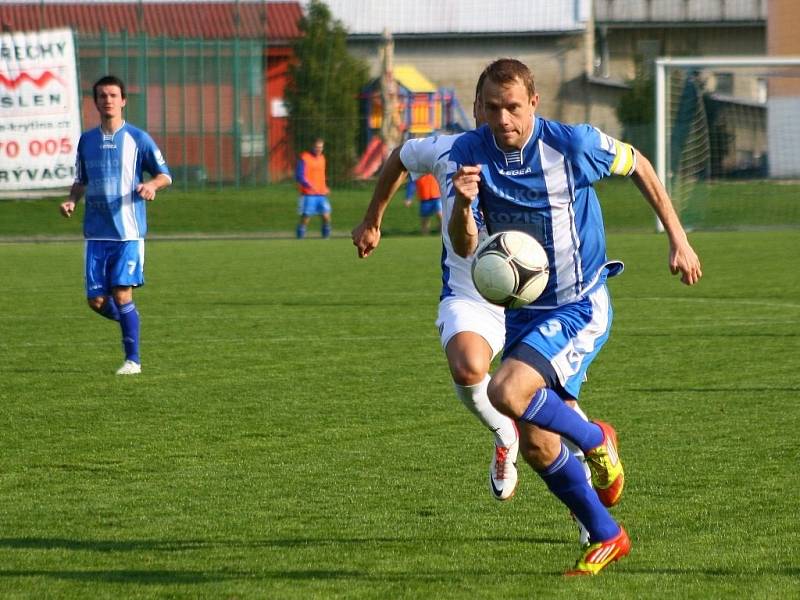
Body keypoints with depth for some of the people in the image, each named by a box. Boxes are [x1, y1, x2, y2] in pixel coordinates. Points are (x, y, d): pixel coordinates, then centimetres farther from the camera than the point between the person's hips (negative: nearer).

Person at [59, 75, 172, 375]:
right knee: (96, 300, -1)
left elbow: (165, 175, 3)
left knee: (121, 294, -11)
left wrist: (152, 185, -19)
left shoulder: (137, 138, -1)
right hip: (96, 234, 4)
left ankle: (132, 359, 0)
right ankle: (128, 319, 30)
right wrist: (71, 201, 2)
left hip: (128, 231, -4)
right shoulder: (86, 140, 11)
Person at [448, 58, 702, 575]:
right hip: (523, 313, 5)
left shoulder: (573, 144, -17)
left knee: (507, 392, -27)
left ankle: (596, 440, 0)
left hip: (580, 308, -5)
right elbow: (464, 247, -16)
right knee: (537, 446, 7)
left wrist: (678, 239, 3)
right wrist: (464, 204, -38)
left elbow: (638, 165, 2)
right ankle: (606, 537, 26)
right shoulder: (468, 154, -8)